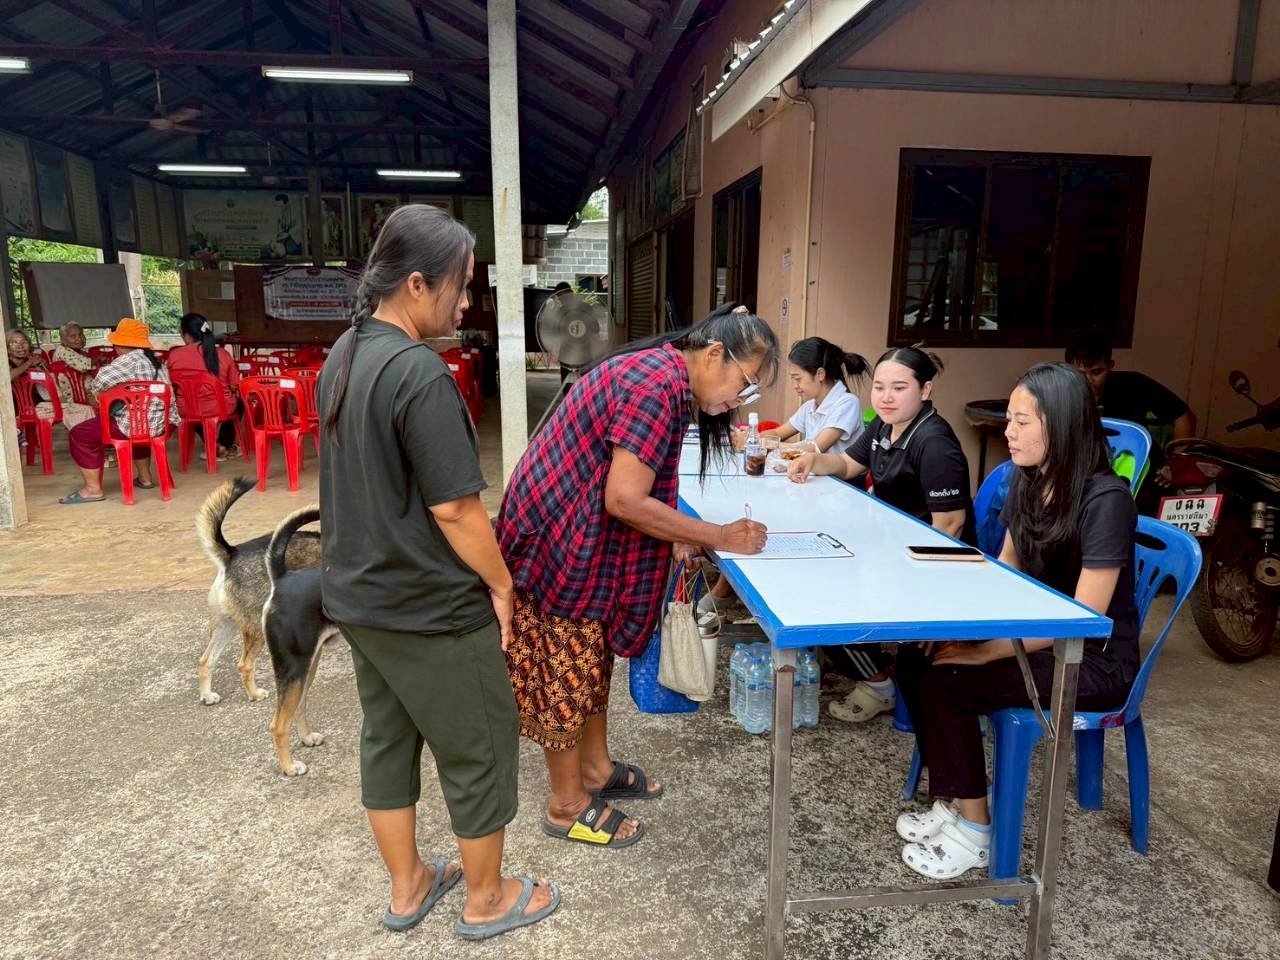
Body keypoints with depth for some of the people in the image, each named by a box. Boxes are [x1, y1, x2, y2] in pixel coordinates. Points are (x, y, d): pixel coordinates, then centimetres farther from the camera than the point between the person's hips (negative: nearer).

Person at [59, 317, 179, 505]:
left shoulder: (131, 359, -14)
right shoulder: (157, 361, 14)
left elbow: (102, 380, -25)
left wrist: (102, 394, -3)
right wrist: (171, 419, 26)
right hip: (158, 424, 10)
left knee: (79, 435, -1)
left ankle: (93, 489, -1)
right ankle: (145, 478, 44)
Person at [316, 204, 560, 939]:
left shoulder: (343, 357, 4)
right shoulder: (419, 371, -24)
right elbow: (454, 506, -24)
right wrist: (501, 584, -11)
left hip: (358, 595, 9)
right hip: (430, 606, -9)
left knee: (387, 738, 20)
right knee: (479, 747, 10)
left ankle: (407, 887, 38)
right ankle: (487, 899, 29)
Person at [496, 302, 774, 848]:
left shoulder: (663, 374, 7)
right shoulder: (658, 384, -24)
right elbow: (625, 500, -27)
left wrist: (674, 534, -2)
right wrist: (719, 537, -19)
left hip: (584, 538, 10)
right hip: (556, 540, -10)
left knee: (593, 656, 20)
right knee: (565, 672, 4)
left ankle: (596, 768, 37)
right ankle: (568, 805, 21)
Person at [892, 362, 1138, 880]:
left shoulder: (1105, 500, -22)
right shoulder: (1027, 481, 2)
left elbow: (1084, 616, -23)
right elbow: (1004, 568, 11)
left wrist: (988, 651, -26)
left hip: (1095, 659, -8)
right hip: (1038, 636, 8)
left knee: (946, 682, -23)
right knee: (917, 658, -9)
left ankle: (973, 831, -3)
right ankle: (953, 803, 3)